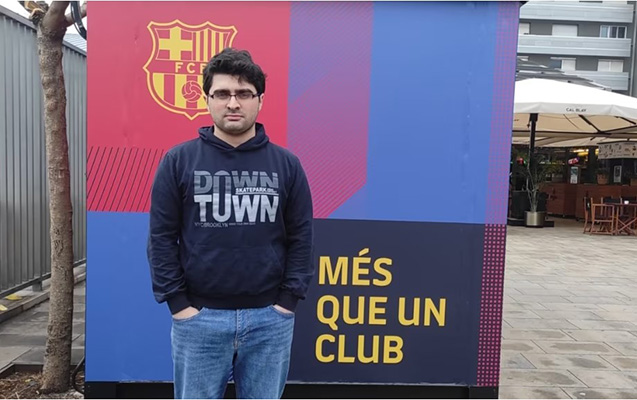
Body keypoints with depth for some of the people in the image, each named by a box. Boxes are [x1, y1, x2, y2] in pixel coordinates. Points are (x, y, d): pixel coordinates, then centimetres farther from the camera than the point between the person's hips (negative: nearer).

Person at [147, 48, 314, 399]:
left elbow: (301, 238, 2)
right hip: (198, 318, 0)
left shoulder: (286, 164, 2)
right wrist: (177, 302, -6)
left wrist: (288, 300, -3)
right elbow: (161, 238, -1)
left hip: (270, 318, 1)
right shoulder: (178, 161, -1)